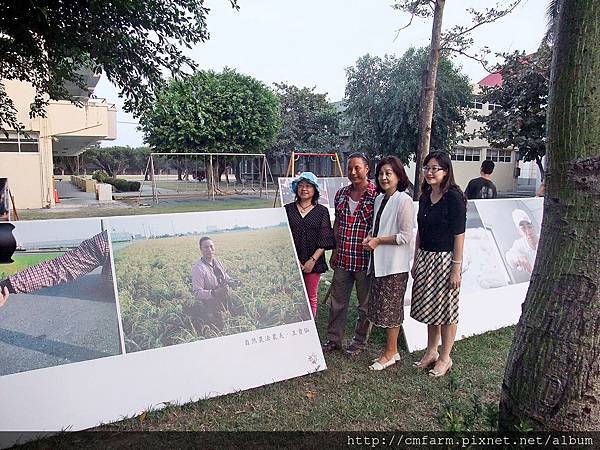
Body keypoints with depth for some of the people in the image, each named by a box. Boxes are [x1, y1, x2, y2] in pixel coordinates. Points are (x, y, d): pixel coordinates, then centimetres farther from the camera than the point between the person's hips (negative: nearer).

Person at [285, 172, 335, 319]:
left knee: (311, 298, 8)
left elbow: (324, 240, -1)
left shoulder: (322, 211, 3)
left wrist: (313, 260, -11)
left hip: (313, 262, 0)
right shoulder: (288, 209, 6)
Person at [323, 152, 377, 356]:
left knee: (366, 304, 11)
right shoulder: (341, 194, 8)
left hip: (365, 259, -5)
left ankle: (360, 341, 27)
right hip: (343, 259, 5)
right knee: (337, 301, 13)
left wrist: (372, 244, -13)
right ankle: (334, 338, 27)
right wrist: (335, 251, 13)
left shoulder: (377, 196, -9)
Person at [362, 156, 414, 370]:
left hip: (395, 265, -8)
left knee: (391, 308, 3)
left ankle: (390, 352, 19)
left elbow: (406, 236, -17)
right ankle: (391, 350, 28)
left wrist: (377, 241, -14)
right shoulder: (379, 199, 11)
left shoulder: (404, 201, -14)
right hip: (379, 263, 8)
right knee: (381, 307, 13)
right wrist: (370, 237, 1)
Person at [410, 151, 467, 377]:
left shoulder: (454, 198, -13)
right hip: (425, 258, 7)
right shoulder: (425, 197, 9)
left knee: (446, 310, 6)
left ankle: (445, 358, 21)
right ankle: (431, 352, 30)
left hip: (444, 259, -7)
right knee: (429, 308, 15)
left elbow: (459, 236, -14)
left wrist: (456, 269, -15)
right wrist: (416, 261, 13)